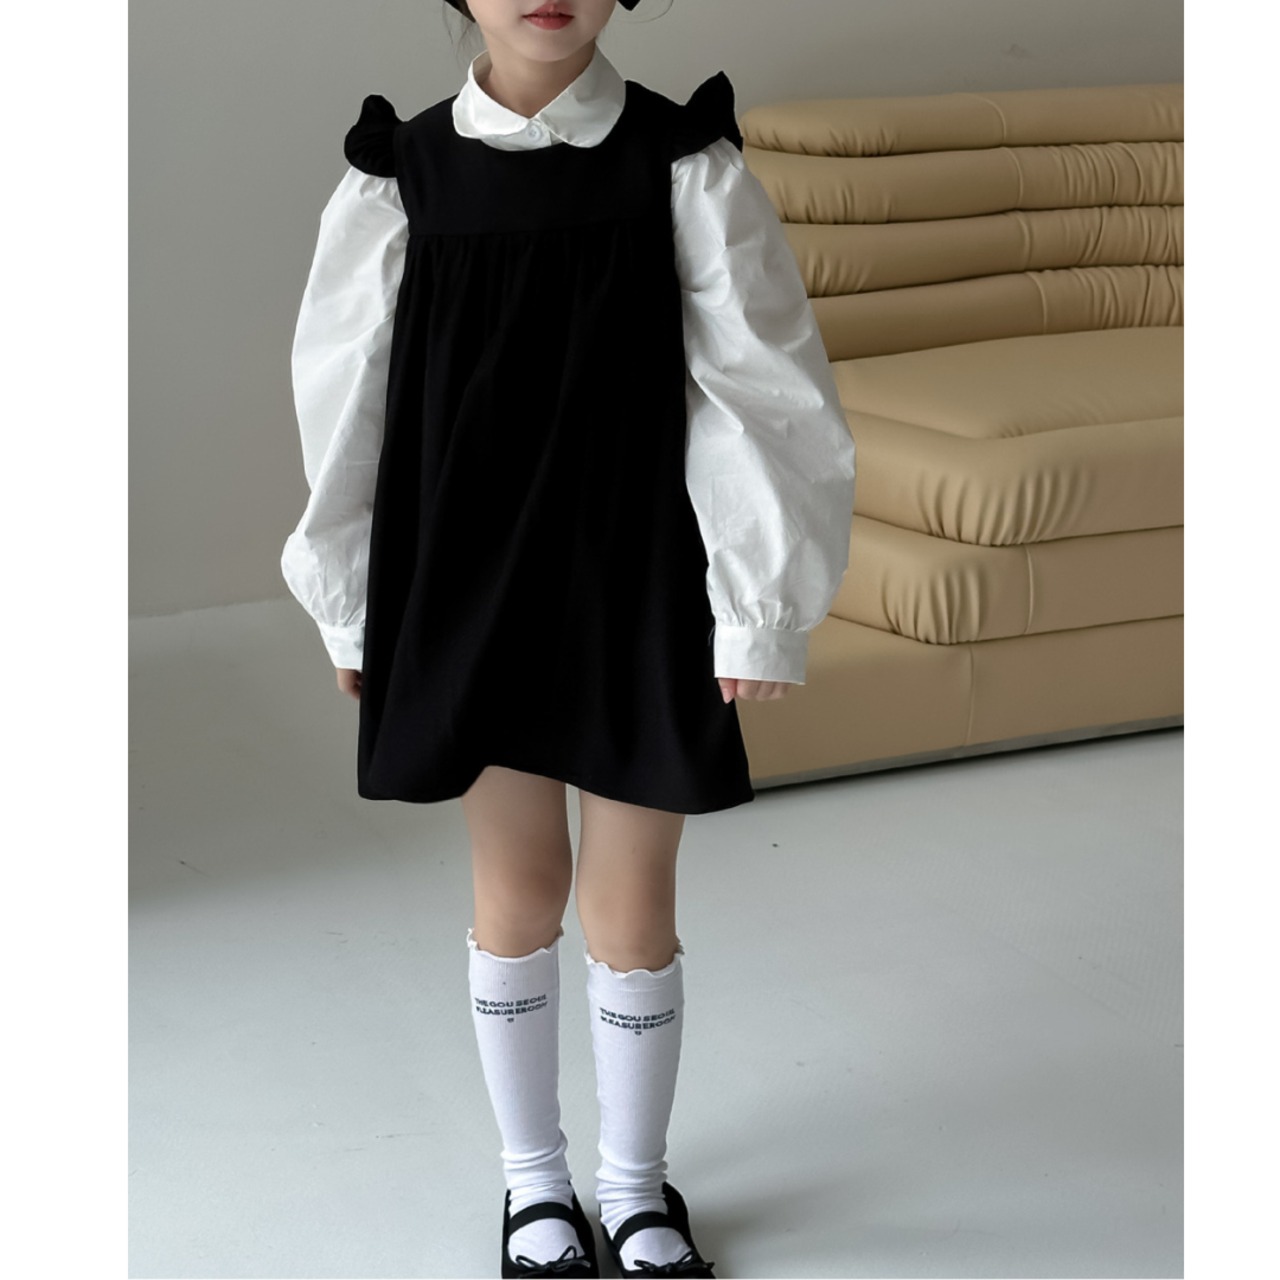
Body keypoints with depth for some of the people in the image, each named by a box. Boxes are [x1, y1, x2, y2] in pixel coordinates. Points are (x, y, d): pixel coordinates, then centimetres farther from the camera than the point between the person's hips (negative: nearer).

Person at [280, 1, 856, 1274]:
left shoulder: (684, 164, -8)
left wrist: (762, 601, -6)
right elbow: (347, 401, 4)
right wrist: (352, 608, 8)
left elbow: (763, 389, -6)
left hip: (641, 586, -1)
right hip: (474, 584, 1)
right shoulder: (403, 177, -4)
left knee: (632, 904, 5)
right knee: (518, 885, 12)